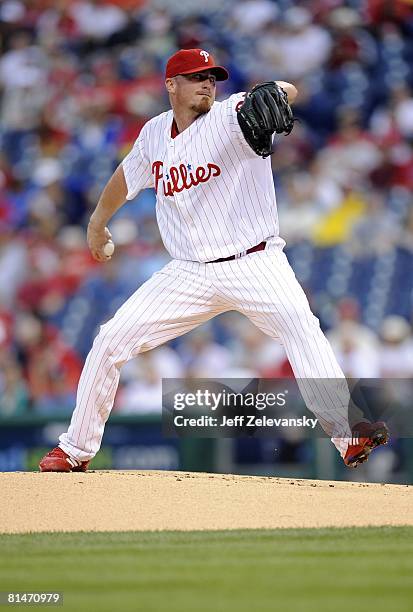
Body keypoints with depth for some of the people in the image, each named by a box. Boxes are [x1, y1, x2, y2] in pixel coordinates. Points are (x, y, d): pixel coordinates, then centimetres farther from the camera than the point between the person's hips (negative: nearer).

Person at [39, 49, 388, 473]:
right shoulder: (155, 134, 7)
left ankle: (346, 435, -38)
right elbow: (127, 175, 28)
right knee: (111, 341, -1)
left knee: (300, 325, -31)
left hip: (255, 263, -4)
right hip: (189, 274, 5)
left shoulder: (231, 116, -9)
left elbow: (286, 93, -29)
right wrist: (97, 223, 41)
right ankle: (75, 449, 14)